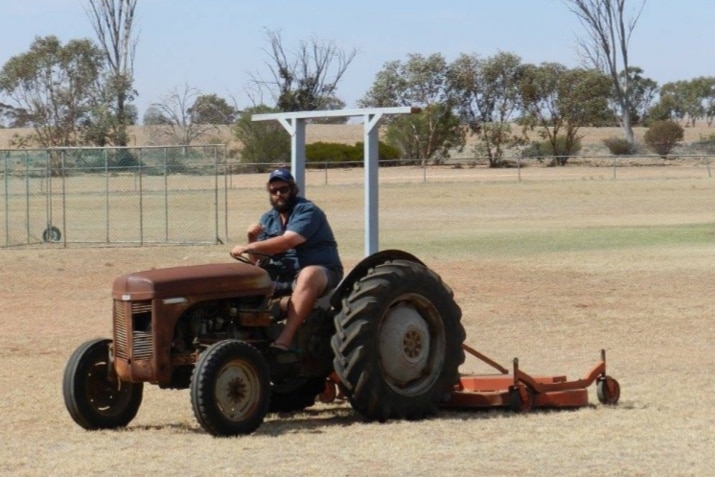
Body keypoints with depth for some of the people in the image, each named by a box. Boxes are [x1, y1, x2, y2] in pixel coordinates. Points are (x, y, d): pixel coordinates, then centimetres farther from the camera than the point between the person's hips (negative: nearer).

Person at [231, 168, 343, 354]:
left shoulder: (307, 211, -11)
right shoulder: (267, 219, 11)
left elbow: (288, 242, -27)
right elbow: (259, 258, 8)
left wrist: (248, 247, -30)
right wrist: (252, 239, -12)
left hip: (321, 273, -7)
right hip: (284, 276, 7)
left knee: (308, 275, -40)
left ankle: (284, 340, -50)